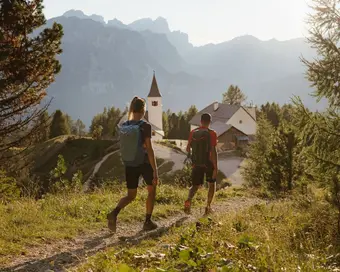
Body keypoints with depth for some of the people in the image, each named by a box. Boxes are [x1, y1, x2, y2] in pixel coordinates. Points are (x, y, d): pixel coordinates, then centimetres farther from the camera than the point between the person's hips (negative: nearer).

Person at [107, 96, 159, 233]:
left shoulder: (123, 126, 2)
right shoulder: (145, 126, -15)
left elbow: (123, 148, 11)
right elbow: (149, 149, -18)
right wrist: (155, 171, -16)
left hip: (129, 165, 5)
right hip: (145, 163, -4)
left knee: (131, 196, 14)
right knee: (152, 190, 20)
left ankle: (114, 213, -14)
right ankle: (148, 222, 20)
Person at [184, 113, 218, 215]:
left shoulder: (193, 133, 2)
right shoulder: (211, 133, -10)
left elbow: (188, 149, 9)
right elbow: (213, 151, -17)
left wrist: (191, 156, 32)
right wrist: (215, 167, -15)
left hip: (196, 163, 3)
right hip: (208, 163, -3)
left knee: (196, 185, 12)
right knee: (212, 184, 18)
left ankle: (188, 200, -17)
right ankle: (208, 206, 14)